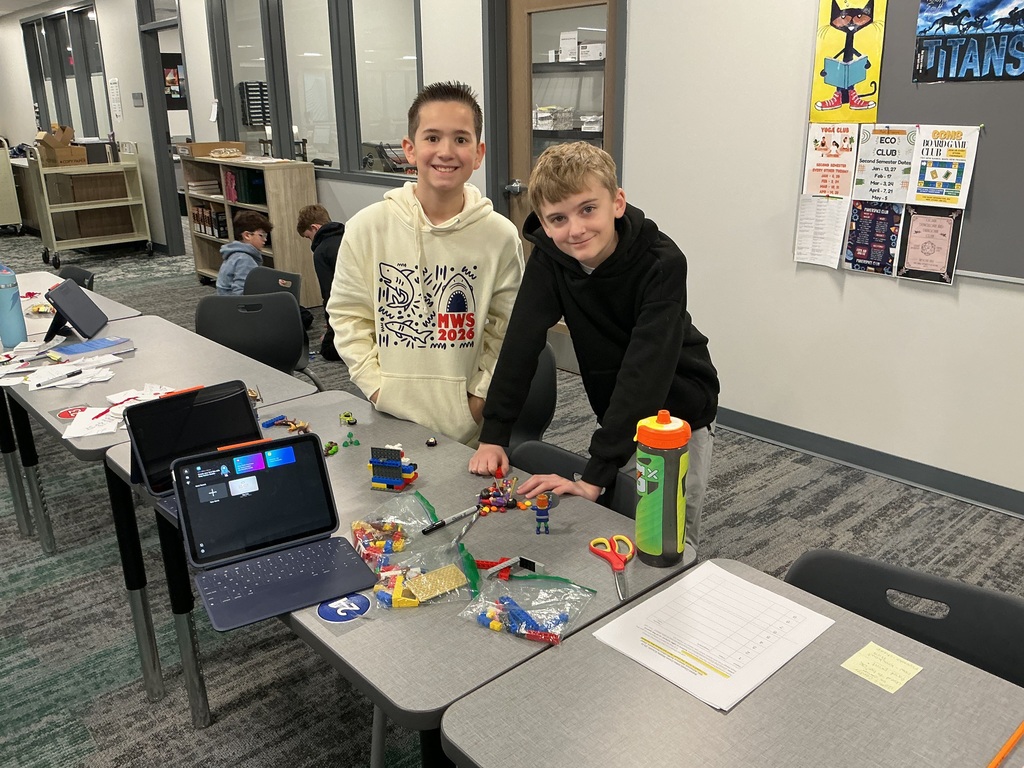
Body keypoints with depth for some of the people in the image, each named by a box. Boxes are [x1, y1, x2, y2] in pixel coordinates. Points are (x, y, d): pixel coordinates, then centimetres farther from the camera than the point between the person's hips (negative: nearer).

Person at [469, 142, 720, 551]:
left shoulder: (662, 263, -29)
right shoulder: (548, 258, -15)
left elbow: (645, 369, -35)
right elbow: (521, 342, -15)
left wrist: (595, 475, -38)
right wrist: (492, 436, -22)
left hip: (677, 416, -4)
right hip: (615, 417, 4)